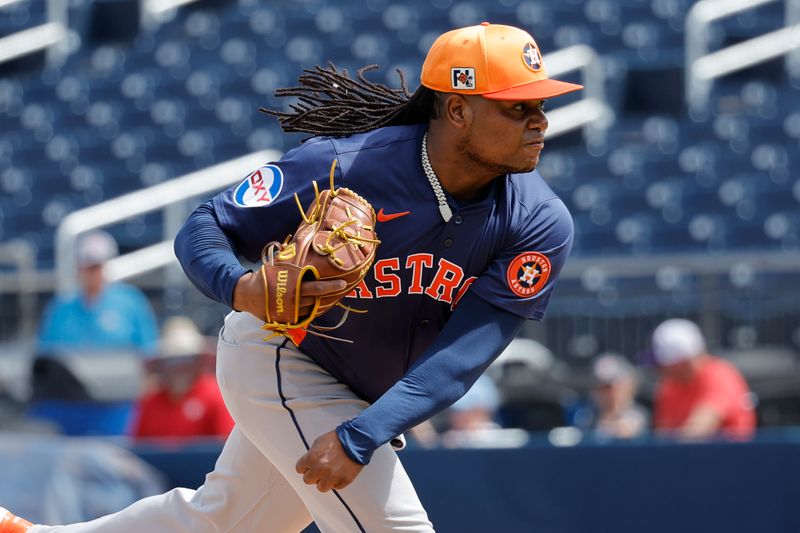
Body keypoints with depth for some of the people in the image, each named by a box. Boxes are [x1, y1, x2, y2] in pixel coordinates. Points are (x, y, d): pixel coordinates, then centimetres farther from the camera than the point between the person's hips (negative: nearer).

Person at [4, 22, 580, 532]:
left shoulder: (542, 226, -21)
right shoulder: (341, 166, -28)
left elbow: (462, 355, -27)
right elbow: (203, 231, -19)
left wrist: (360, 438, -40)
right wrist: (245, 291, -43)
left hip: (373, 401, 5)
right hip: (279, 359, -5)